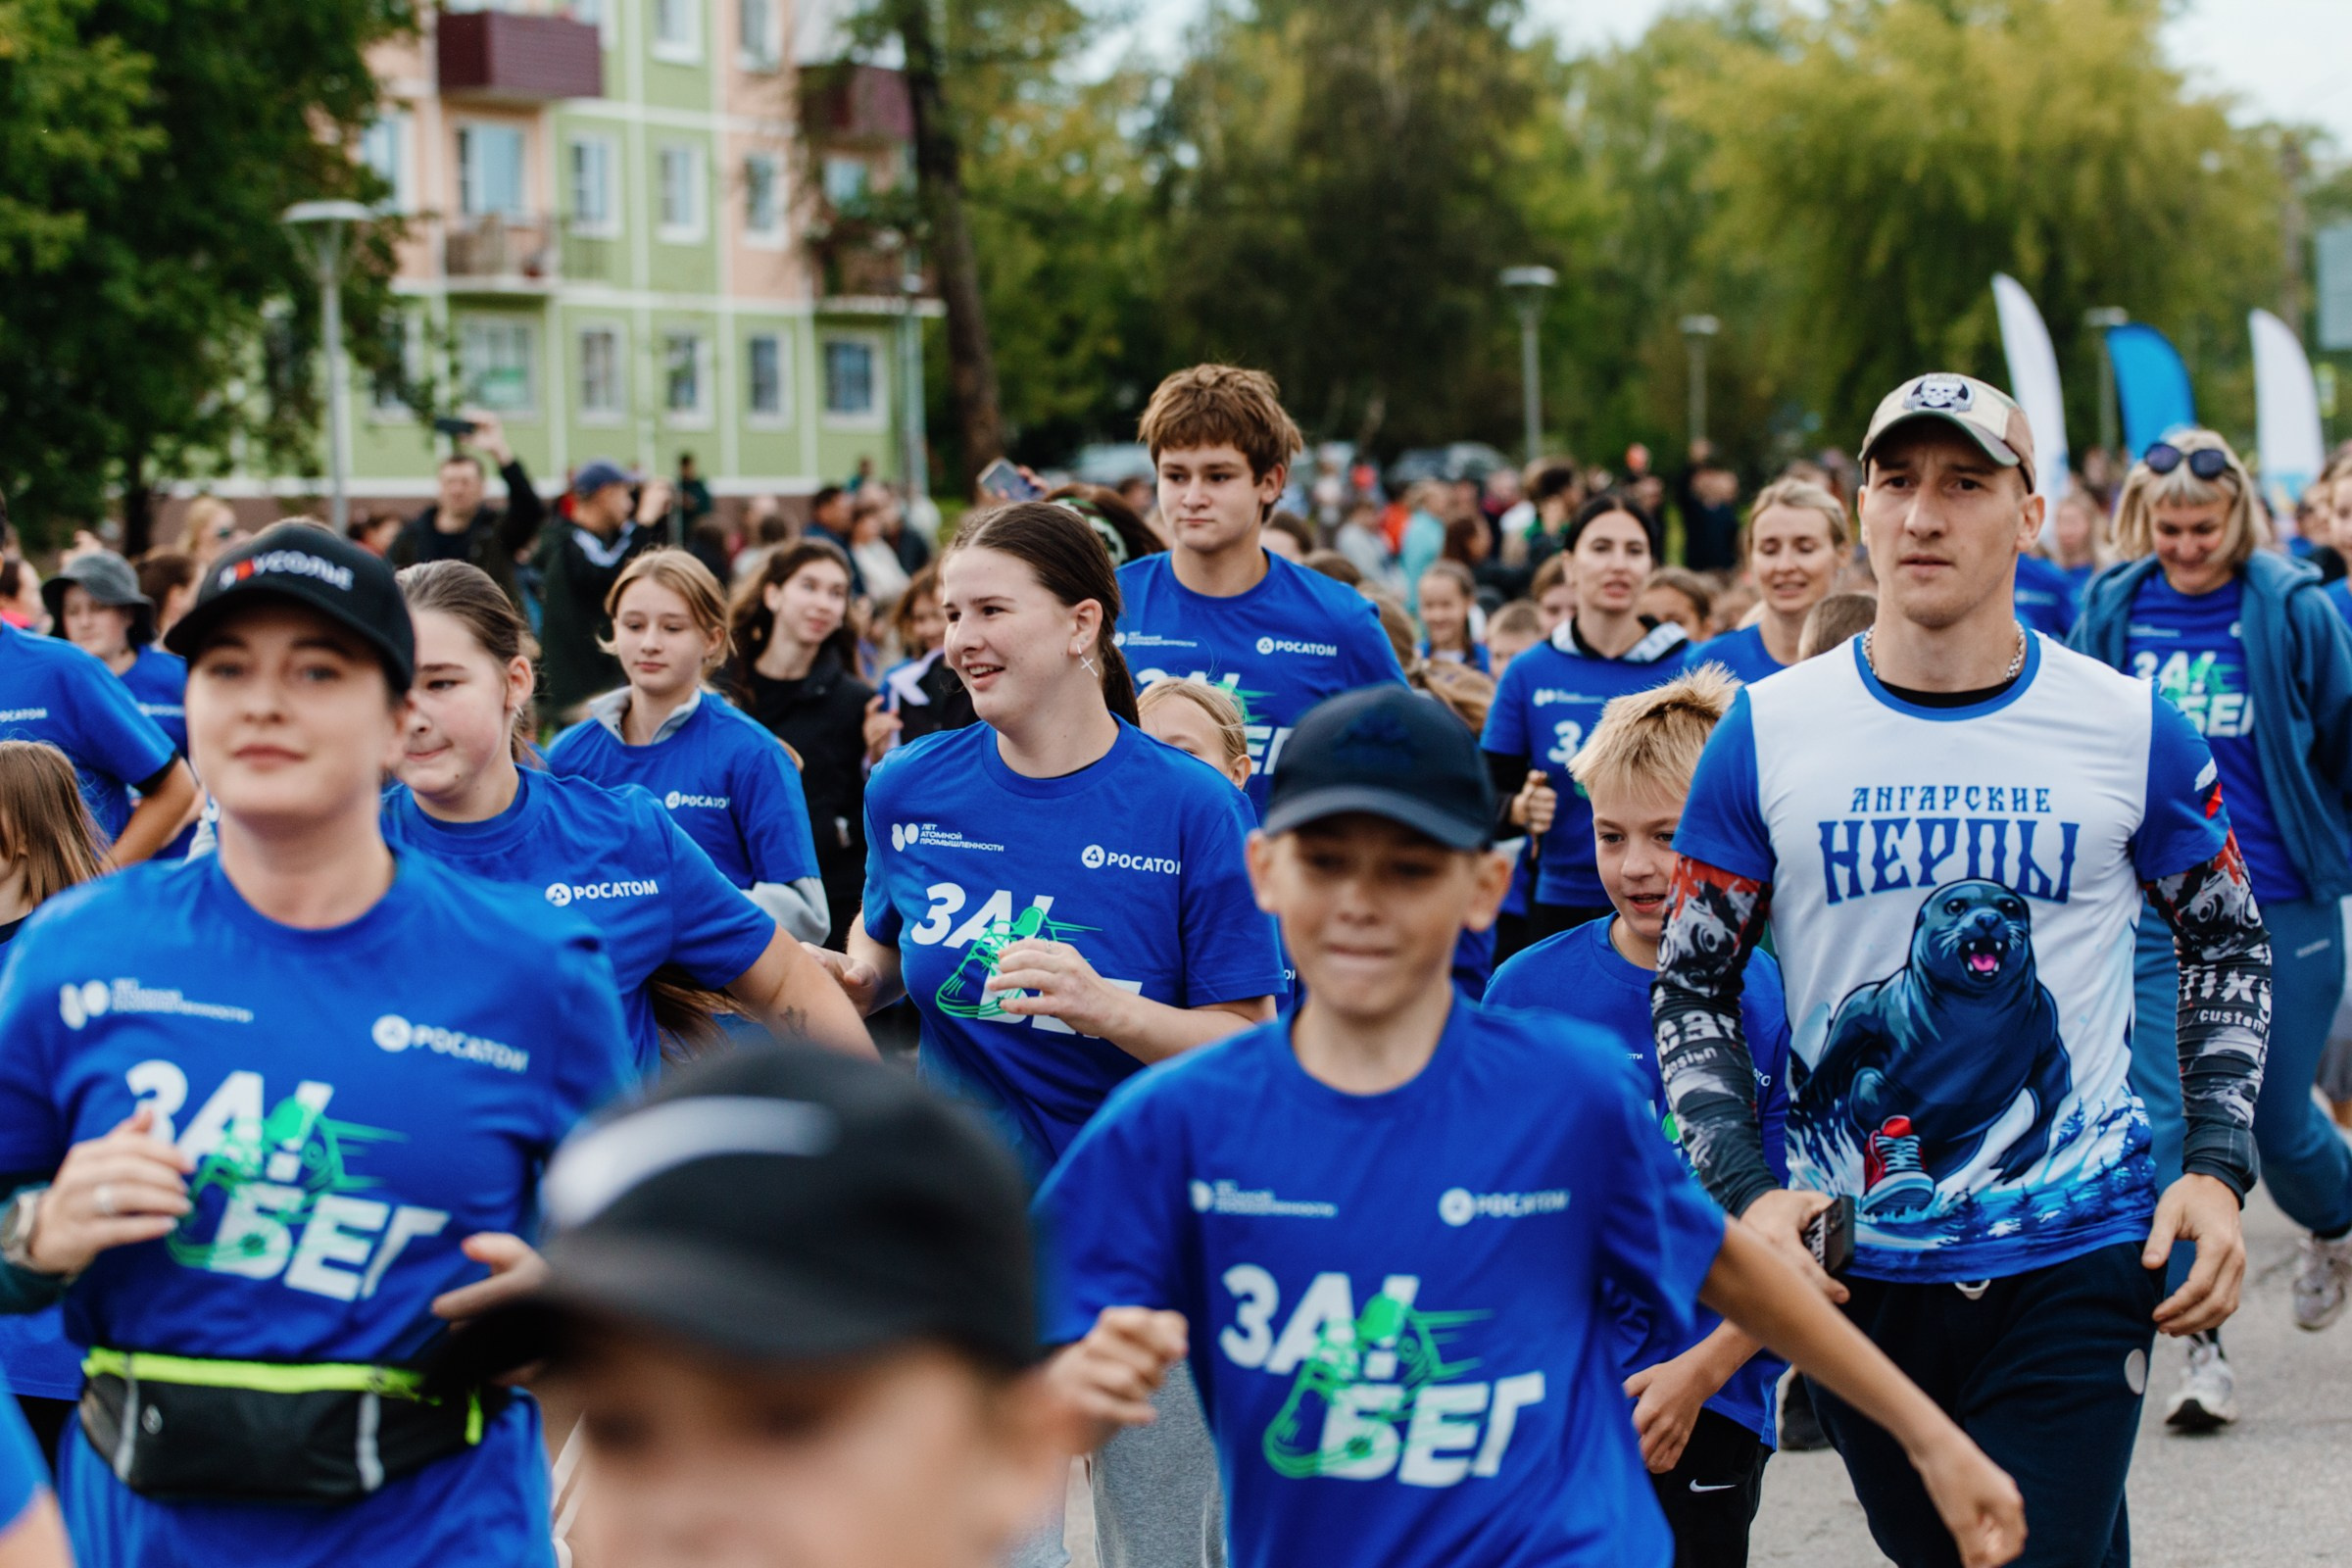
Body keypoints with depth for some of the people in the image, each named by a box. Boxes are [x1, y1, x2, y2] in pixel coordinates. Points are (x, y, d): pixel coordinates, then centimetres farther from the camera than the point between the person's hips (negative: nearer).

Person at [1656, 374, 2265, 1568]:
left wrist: (2215, 1168, 0)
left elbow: (2227, 946, 11)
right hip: (1853, 1266, 2)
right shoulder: (1768, 732, -1)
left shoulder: (2129, 731, -2)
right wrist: (1746, 1190, -9)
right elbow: (1692, 988, 4)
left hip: (2077, 1255, -2)